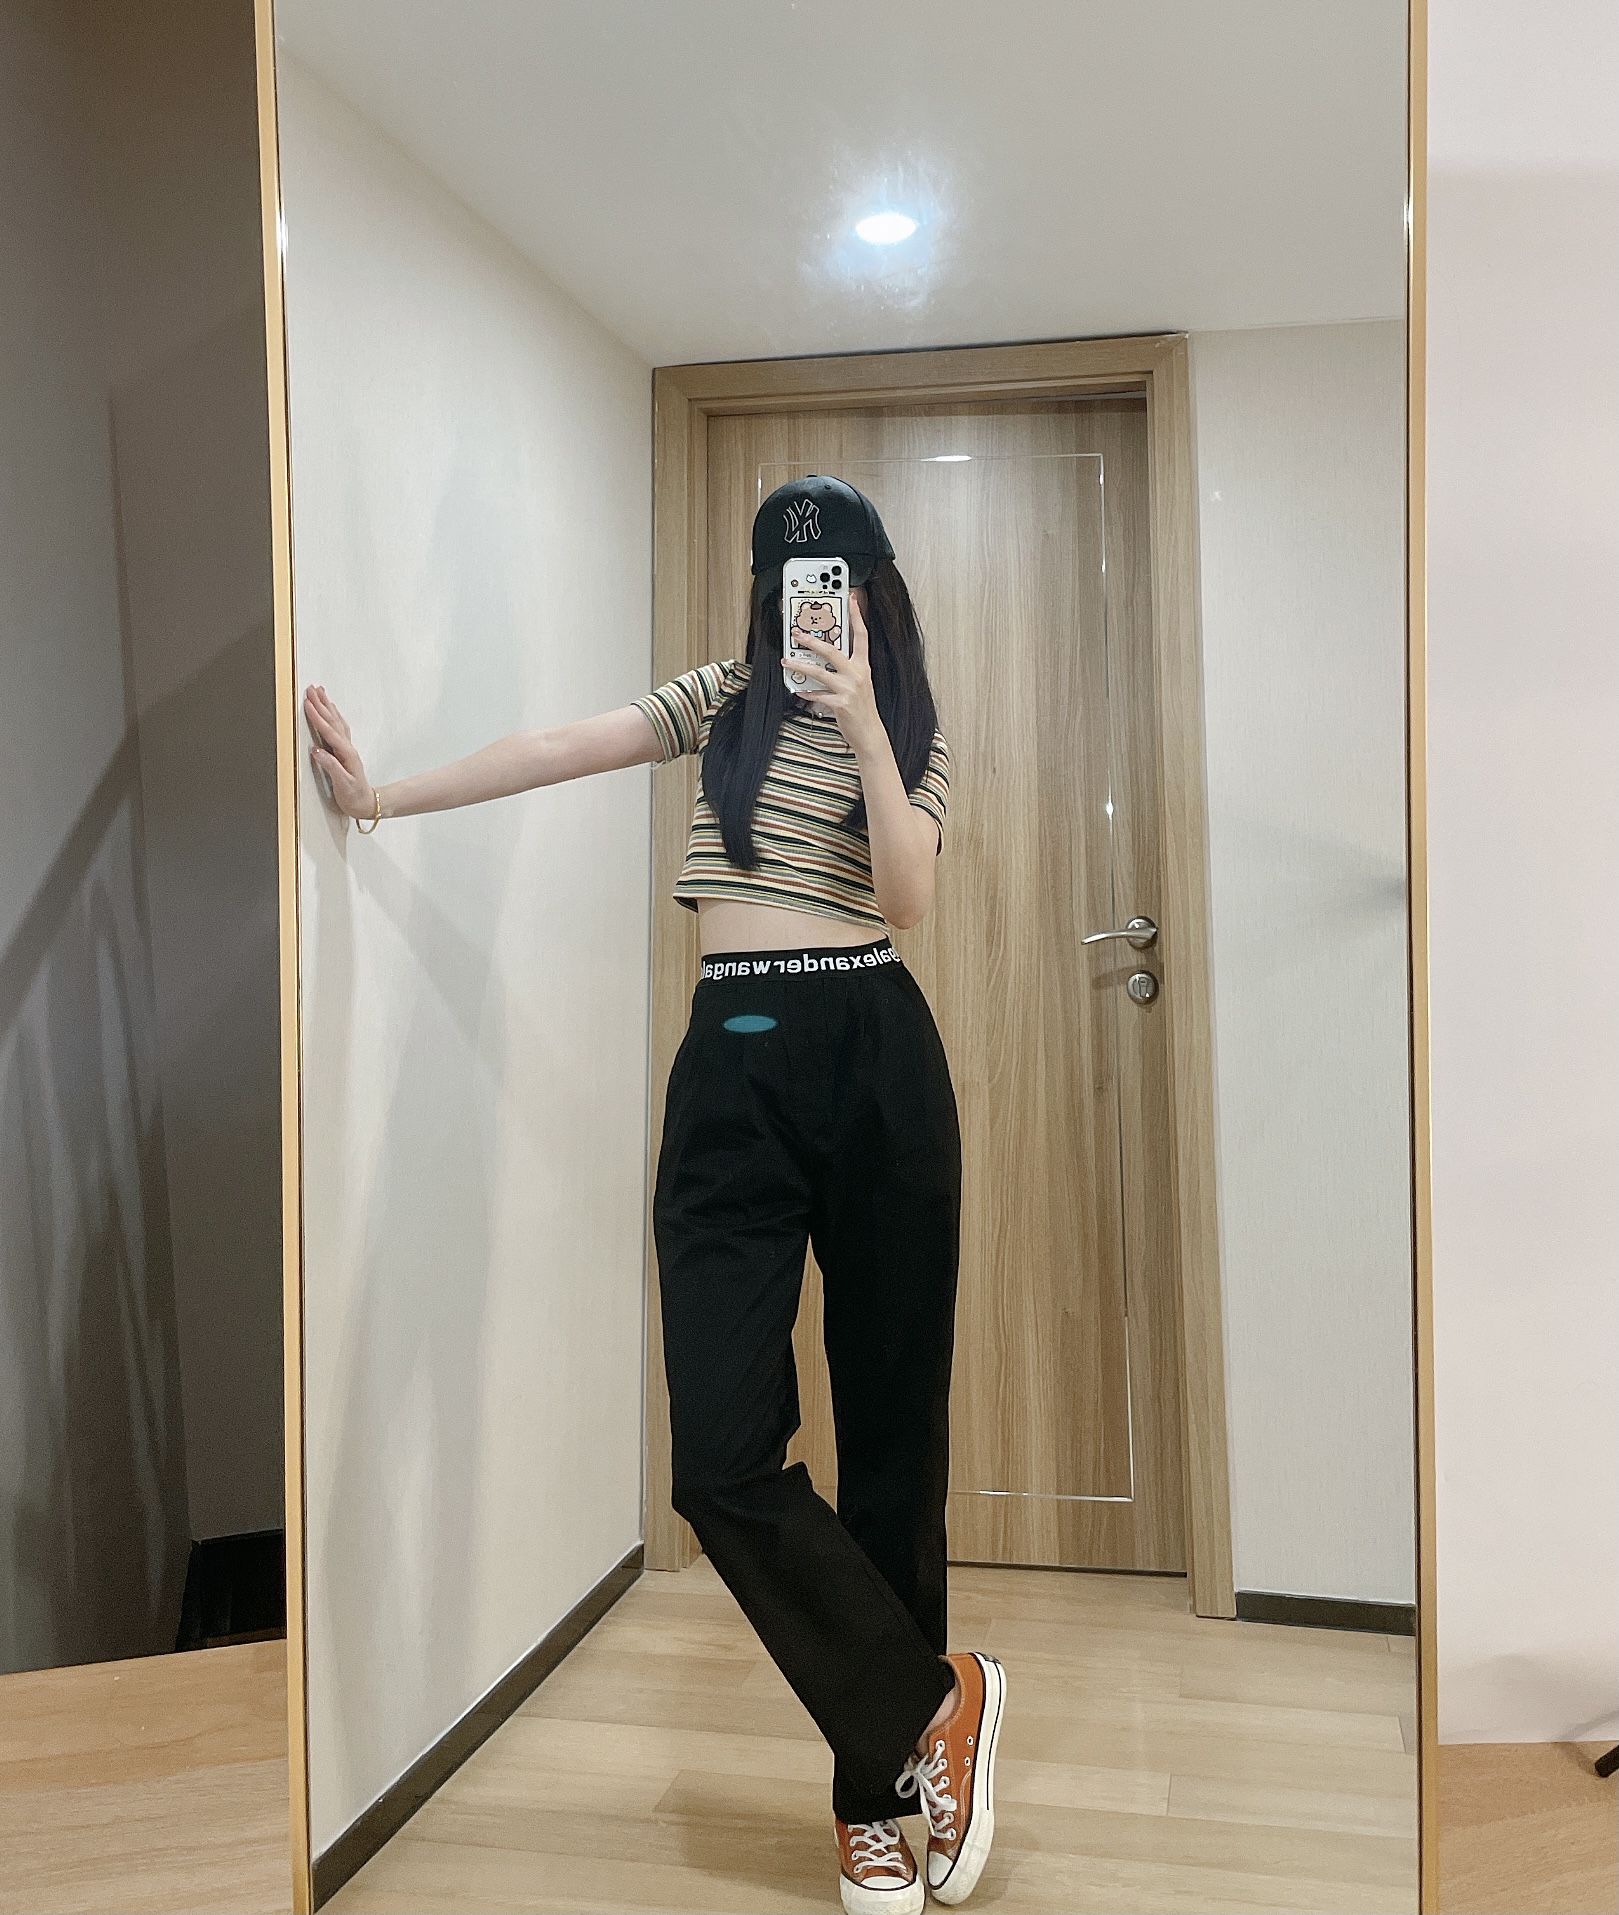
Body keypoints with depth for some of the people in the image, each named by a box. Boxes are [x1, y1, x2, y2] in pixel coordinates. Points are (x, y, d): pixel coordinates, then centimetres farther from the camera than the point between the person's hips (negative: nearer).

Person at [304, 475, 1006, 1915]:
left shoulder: (915, 731, 10)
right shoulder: (725, 700, 16)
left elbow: (908, 897, -7)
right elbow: (554, 751, 13)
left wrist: (862, 721, -13)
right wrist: (386, 795, 11)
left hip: (874, 1056, -1)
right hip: (735, 1067, 1)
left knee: (891, 1426, 4)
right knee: (723, 1452, -11)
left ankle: (878, 1788, 20)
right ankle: (937, 1702, 8)